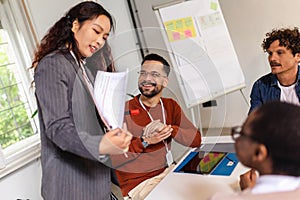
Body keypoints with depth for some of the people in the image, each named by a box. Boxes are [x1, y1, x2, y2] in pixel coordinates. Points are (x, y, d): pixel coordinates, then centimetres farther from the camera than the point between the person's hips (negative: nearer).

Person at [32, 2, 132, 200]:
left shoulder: (82, 68, 15)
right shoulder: (52, 65, -14)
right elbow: (57, 127, -24)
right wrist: (100, 146, -39)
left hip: (94, 175, 9)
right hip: (71, 183, -8)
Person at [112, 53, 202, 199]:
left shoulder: (171, 106, 8)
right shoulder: (124, 110, -10)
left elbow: (196, 140, -2)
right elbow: (113, 160, -14)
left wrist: (170, 129, -17)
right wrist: (144, 141, -23)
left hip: (168, 171, 6)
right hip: (138, 184, -6)